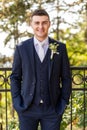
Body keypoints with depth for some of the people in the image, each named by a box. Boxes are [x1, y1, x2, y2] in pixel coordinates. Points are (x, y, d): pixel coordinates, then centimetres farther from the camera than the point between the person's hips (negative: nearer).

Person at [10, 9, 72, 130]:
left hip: (53, 108, 0)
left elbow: (66, 78, 5)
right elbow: (15, 77, 5)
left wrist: (64, 102, -1)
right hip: (27, 108, 0)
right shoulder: (21, 48, 1)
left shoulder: (60, 48, 2)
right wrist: (17, 102, -3)